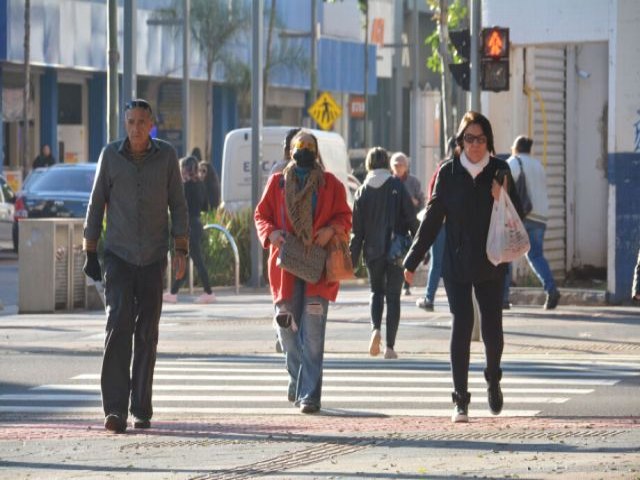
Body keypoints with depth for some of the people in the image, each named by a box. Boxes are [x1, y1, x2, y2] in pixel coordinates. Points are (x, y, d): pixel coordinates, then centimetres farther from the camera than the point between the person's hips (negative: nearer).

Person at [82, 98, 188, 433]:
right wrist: (90, 252, 4)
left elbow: (177, 205, 7)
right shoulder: (111, 155, 1)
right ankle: (115, 409, -18)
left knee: (147, 334, 4)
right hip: (118, 255, -1)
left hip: (153, 258, 1)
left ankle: (141, 409, 12)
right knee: (118, 326, -14)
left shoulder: (166, 156, 2)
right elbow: (96, 204, 7)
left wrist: (181, 249, -1)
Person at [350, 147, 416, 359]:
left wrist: (353, 258, 9)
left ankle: (375, 329, -9)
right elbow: (410, 217, -6)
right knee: (393, 295, 6)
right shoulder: (397, 186, -4)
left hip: (373, 250, 1)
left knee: (376, 291, 18)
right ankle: (390, 346, 2)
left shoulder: (362, 191, 2)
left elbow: (357, 228, 4)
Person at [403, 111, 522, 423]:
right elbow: (432, 218, 3)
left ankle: (493, 379, 32)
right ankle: (460, 400, -2)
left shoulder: (500, 171, 2)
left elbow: (517, 216, 5)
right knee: (461, 325, -6)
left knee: (492, 326, 3)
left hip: (490, 264, 1)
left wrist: (502, 199, -17)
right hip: (457, 263, -1)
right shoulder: (449, 172, 0)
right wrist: (412, 260, 2)